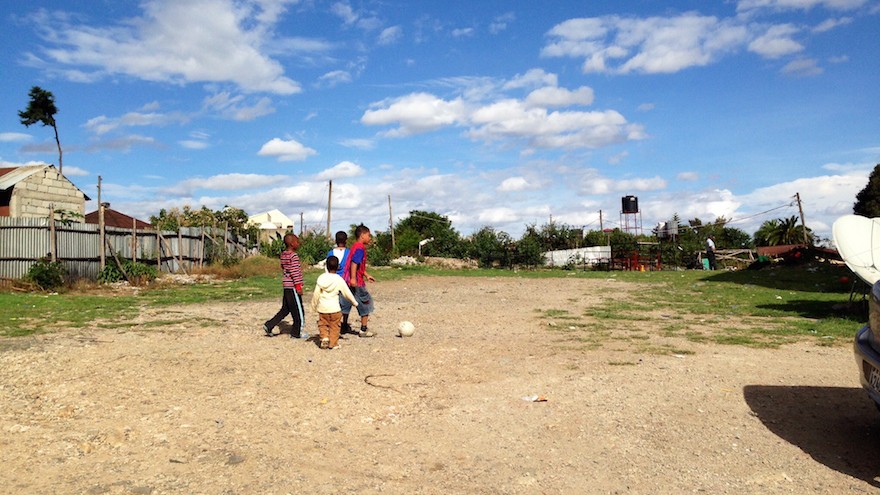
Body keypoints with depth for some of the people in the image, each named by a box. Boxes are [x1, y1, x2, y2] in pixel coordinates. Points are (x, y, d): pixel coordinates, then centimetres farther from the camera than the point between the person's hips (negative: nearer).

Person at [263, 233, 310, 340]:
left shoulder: (283, 255, 12)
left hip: (286, 285, 9)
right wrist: (298, 287, -16)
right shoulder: (294, 256, -15)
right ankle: (296, 333, 12)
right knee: (297, 310, 3)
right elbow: (295, 272, -19)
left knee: (285, 309, 17)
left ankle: (269, 325, 12)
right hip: (293, 286, -9)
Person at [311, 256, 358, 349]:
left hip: (322, 308, 2)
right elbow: (347, 293, -1)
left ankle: (324, 337, 1)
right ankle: (333, 343, 13)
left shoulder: (321, 278, -3)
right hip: (334, 308, -2)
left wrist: (313, 306, 13)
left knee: (323, 324, 19)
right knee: (334, 326, 11)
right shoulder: (339, 279, -9)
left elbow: (316, 294, 0)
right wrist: (354, 302, 14)